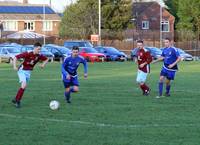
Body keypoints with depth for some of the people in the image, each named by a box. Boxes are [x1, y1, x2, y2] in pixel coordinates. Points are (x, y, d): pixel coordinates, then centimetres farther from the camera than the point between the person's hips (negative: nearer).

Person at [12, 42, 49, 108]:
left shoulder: (39, 56, -6)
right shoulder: (27, 54, -22)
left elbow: (46, 59, 15)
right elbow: (16, 57, -18)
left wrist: (43, 64, -2)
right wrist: (15, 66, -25)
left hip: (28, 72, 6)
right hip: (22, 70, -6)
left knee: (24, 87, 7)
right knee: (24, 85, -22)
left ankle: (16, 100, 23)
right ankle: (18, 100, -10)